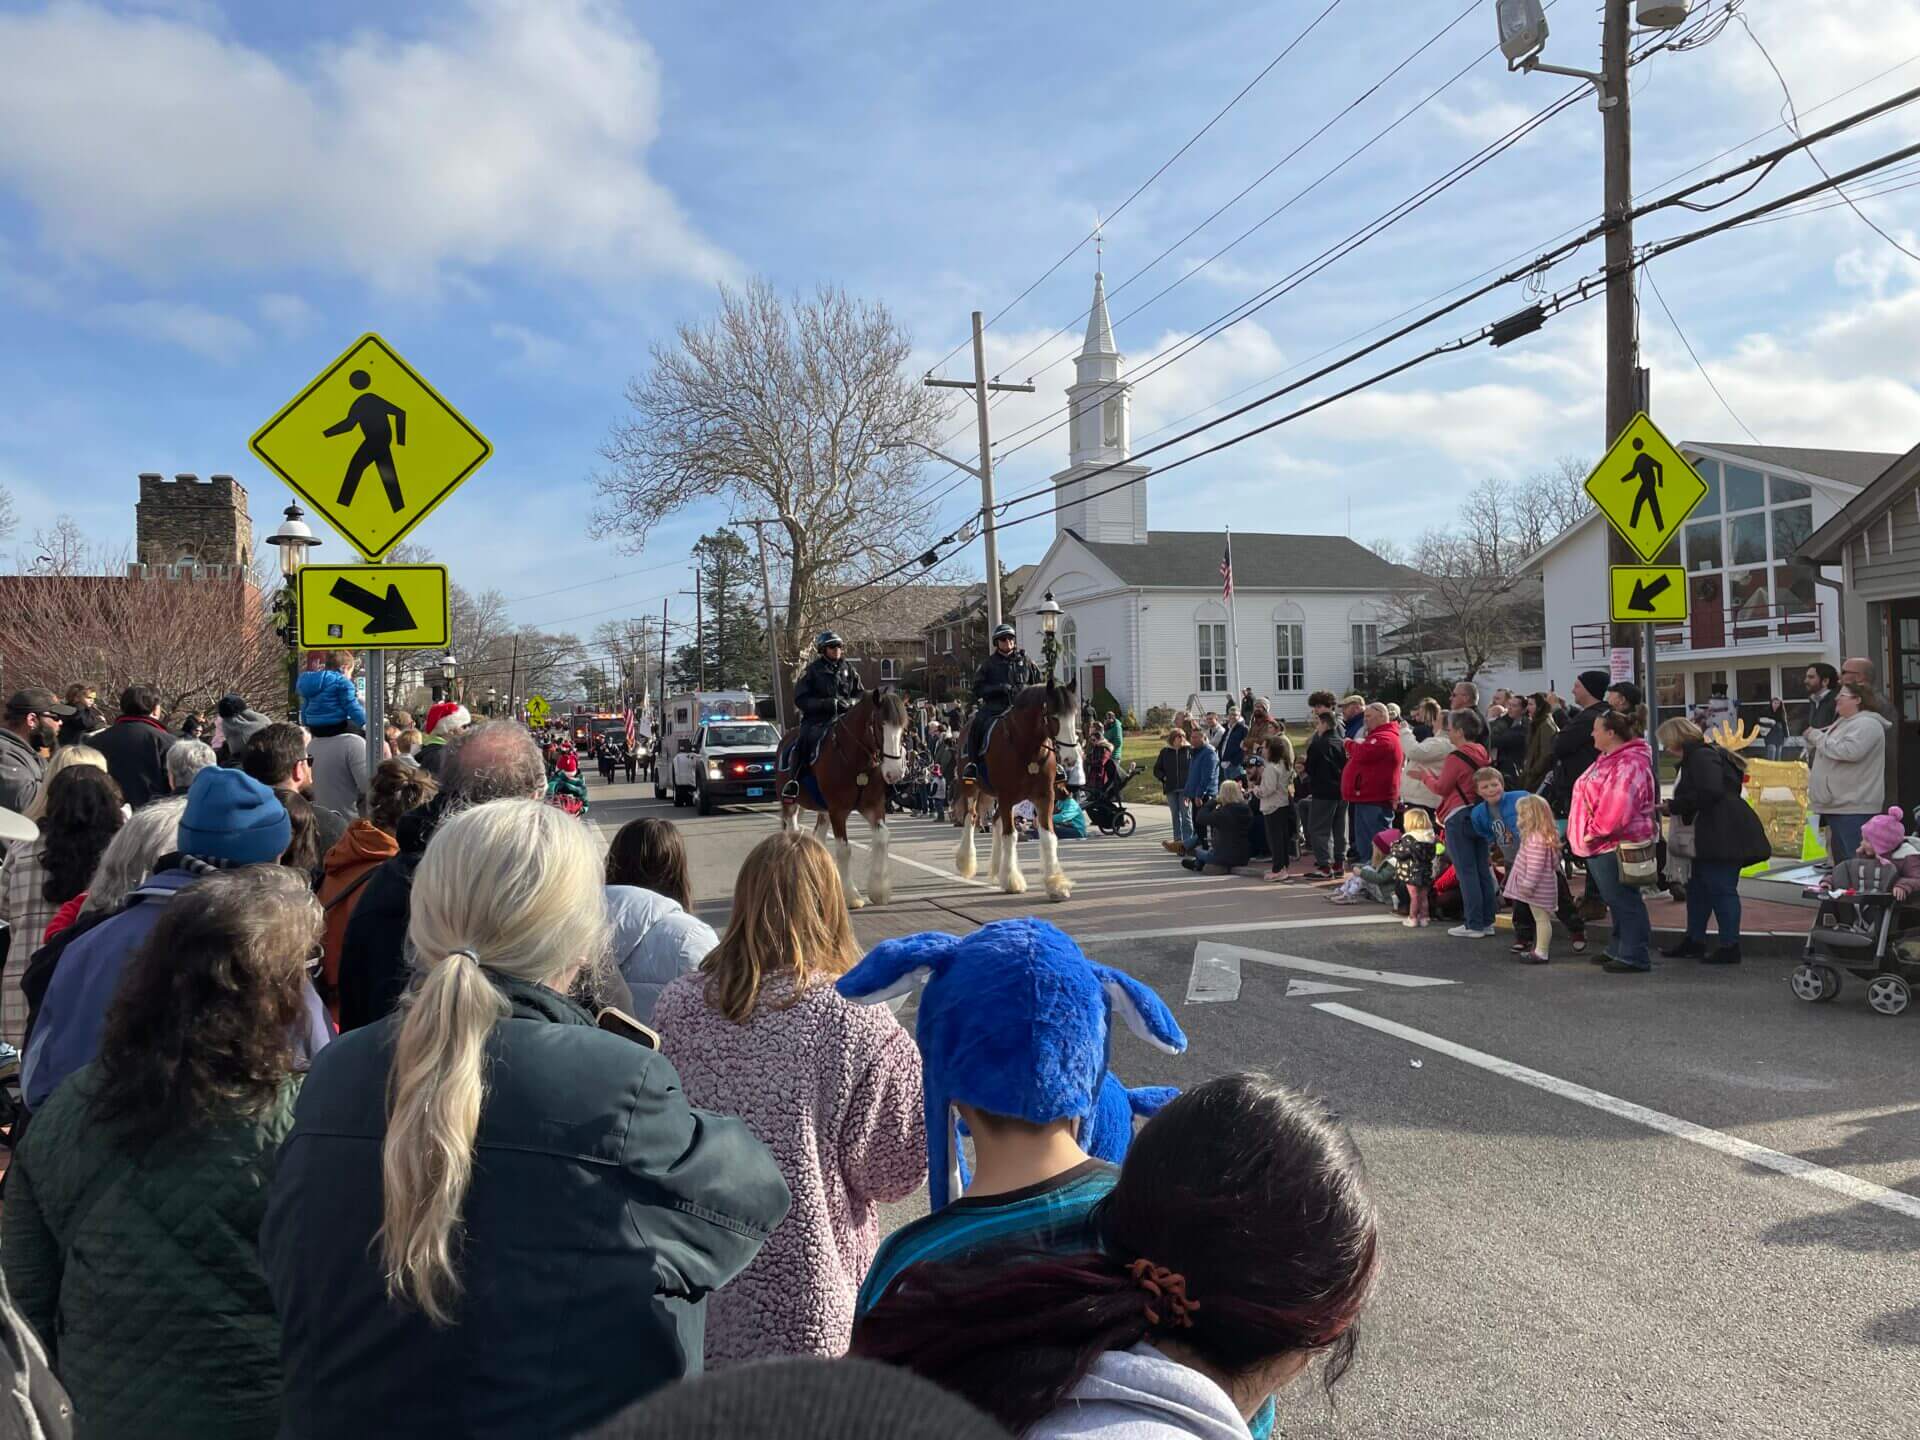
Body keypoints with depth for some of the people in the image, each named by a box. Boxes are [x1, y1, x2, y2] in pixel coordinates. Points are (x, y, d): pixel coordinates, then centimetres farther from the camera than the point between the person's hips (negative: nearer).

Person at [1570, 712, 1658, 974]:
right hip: (1602, 845, 11)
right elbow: (1592, 796, 23)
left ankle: (1634, 957, 1)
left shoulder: (1629, 763, -19)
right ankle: (1619, 950, 29)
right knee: (1616, 900, 18)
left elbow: (1617, 806, -27)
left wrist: (1595, 832, -18)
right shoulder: (1608, 760, 17)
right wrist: (1588, 833, 15)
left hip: (1616, 844, -11)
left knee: (1624, 901, -5)